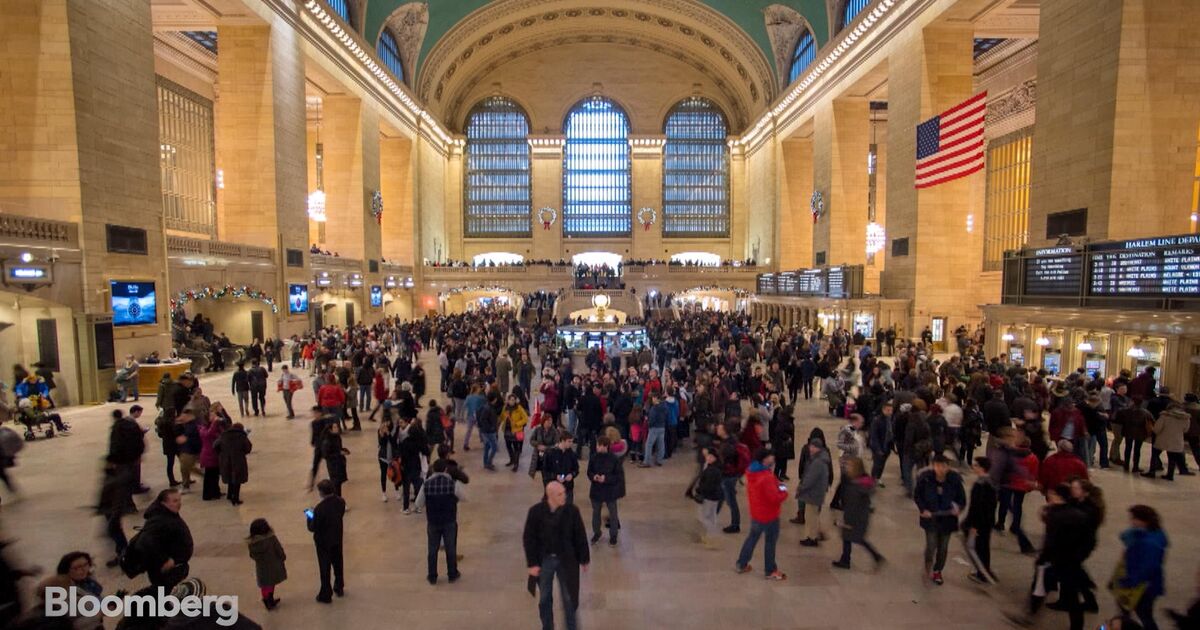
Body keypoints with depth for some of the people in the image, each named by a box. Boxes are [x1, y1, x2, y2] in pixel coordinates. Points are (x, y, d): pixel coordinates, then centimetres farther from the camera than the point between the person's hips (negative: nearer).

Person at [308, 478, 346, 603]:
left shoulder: (319, 508, -31)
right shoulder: (341, 502, -14)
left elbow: (313, 528, -21)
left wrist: (310, 517, -2)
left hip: (324, 542, -5)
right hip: (337, 539, 5)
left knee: (325, 568, 13)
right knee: (338, 564, 23)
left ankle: (326, 595, 27)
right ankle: (339, 588, 41)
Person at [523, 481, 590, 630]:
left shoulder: (572, 510, -15)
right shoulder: (536, 511, -17)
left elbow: (580, 536, -5)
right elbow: (528, 538, -9)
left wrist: (584, 559, 1)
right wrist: (532, 563, -9)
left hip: (566, 560, 0)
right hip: (544, 560, 0)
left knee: (568, 597, 13)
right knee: (545, 598, 18)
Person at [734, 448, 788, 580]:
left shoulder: (752, 473, 0)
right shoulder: (767, 477, -29)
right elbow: (775, 498, -28)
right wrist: (784, 492, -8)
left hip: (755, 513, 8)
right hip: (769, 515, -8)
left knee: (752, 537, 20)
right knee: (770, 542, 10)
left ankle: (741, 564, 29)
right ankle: (770, 571, 24)